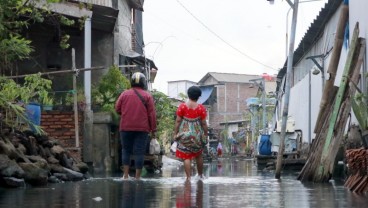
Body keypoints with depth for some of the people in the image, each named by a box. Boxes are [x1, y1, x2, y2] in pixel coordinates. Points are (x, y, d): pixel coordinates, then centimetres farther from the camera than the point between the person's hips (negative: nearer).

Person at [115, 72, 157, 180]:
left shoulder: (124, 94, 2)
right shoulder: (147, 96, -1)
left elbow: (117, 109, 7)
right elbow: (152, 114, -2)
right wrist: (153, 129, 2)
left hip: (126, 127, 1)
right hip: (142, 129, -1)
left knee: (126, 150, 12)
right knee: (139, 152, 1)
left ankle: (126, 174, 5)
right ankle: (137, 177, 0)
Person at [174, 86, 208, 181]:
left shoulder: (182, 106, -7)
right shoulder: (201, 108, -6)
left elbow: (178, 121, -5)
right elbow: (204, 123, -3)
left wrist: (176, 133, 3)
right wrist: (206, 134, 8)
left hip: (185, 133, -1)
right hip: (197, 134, 1)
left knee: (186, 157, 2)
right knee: (198, 156, 19)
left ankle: (188, 177, -3)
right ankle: (200, 175, 31)